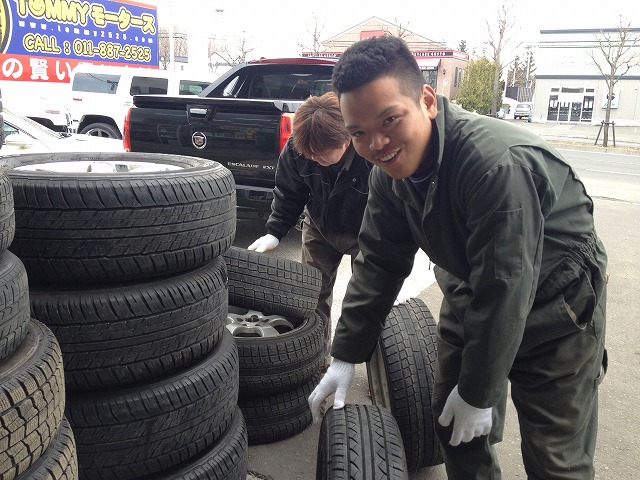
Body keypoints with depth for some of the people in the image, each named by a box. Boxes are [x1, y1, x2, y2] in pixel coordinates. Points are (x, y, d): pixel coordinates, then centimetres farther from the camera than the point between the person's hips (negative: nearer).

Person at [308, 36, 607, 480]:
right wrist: (345, 357, -5)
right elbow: (378, 265, -4)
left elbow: (504, 290, -30)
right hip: (470, 300, 6)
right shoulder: (390, 173, -10)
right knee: (451, 422, 13)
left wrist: (478, 392, -20)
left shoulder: (500, 163, -35)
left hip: (554, 307, -6)